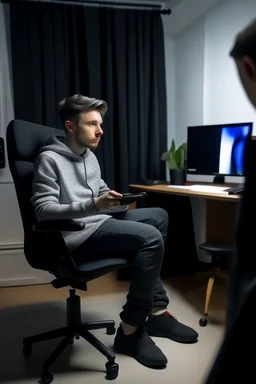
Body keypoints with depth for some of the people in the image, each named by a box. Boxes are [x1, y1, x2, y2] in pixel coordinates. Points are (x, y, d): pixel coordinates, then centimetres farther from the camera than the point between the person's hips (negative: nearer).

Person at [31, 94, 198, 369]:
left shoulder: (89, 156, 16)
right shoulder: (49, 159, -10)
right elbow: (43, 210, -20)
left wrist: (114, 200, 2)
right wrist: (95, 205, -30)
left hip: (99, 222, 10)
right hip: (77, 235, -9)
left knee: (158, 216, 7)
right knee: (151, 238, -23)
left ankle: (156, 311, 7)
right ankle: (130, 331, -12)